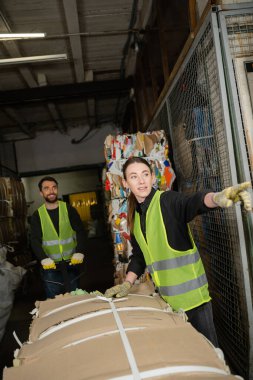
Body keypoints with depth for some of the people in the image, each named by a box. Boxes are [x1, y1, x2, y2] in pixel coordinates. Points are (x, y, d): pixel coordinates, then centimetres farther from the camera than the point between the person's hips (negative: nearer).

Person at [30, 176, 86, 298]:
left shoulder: (69, 209, 0)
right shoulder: (37, 215, 0)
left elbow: (80, 231, -4)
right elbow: (35, 240, -6)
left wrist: (79, 252, -20)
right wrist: (43, 258, -24)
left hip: (71, 262, 0)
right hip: (50, 265, 0)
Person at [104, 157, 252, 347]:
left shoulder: (168, 201, -11)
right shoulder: (135, 216, 8)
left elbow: (193, 202, -33)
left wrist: (216, 197, -54)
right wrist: (127, 283, 3)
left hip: (191, 293, -6)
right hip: (167, 296, 6)